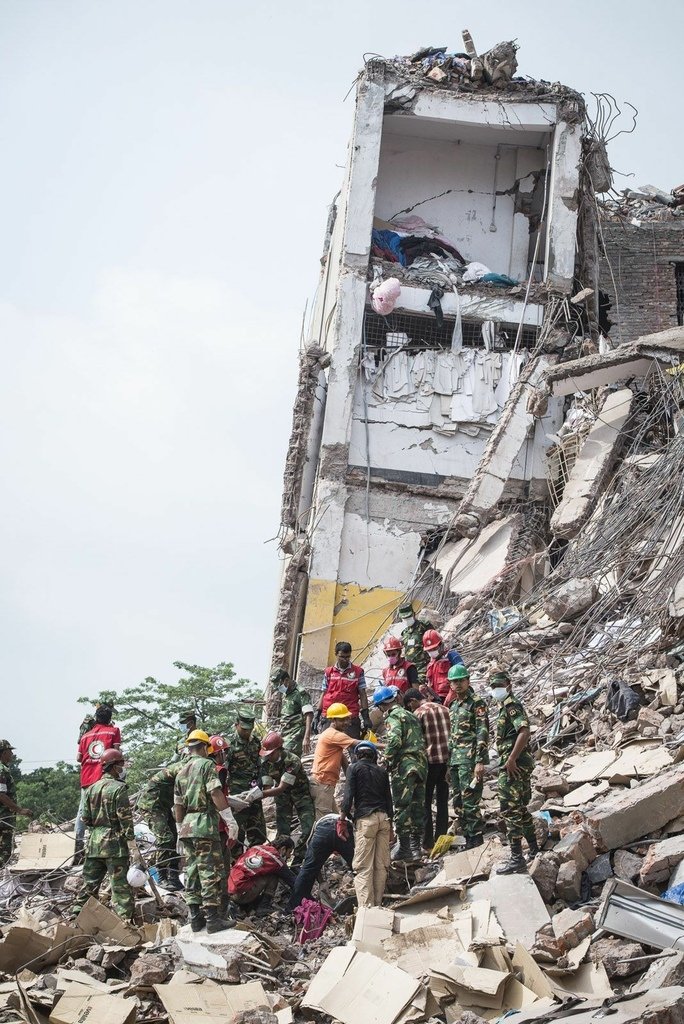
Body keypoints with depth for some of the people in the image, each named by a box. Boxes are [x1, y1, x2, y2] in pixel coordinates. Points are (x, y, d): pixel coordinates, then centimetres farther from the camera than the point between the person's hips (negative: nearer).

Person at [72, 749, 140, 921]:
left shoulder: (91, 789, 10)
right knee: (120, 885, -2)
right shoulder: (119, 788, -11)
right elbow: (126, 820, -14)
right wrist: (133, 847, -14)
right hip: (115, 843, -6)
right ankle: (125, 919, -4)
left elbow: (85, 818, 11)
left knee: (89, 882, 13)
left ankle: (77, 916, 13)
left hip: (94, 843, 6)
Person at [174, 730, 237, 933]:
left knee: (192, 871, 9)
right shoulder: (206, 765, -4)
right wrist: (230, 820, -14)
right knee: (210, 871, -7)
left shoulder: (181, 772, 18)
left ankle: (195, 917, 10)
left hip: (186, 827, 8)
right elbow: (216, 793, -14)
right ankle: (212, 918, -10)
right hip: (205, 825, -8)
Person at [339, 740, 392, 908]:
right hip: (383, 818, 4)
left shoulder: (354, 768, 5)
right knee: (381, 865, 7)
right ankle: (377, 905, 9)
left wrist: (342, 819, 0)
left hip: (365, 818, -4)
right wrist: (390, 827, 23)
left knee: (363, 867, -7)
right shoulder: (382, 772, 17)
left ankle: (366, 907, -15)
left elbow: (348, 795, -5)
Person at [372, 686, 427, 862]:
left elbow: (395, 741, -19)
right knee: (417, 806, 10)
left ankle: (403, 847, -3)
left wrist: (387, 761, -9)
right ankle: (415, 846, 14)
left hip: (404, 764, -8)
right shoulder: (411, 715, 21)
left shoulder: (393, 716, -5)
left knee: (401, 807, -3)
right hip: (421, 764, 8)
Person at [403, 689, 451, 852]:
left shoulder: (419, 713, -8)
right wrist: (449, 756, 16)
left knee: (425, 802, 3)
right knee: (442, 801, 12)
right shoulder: (444, 709, 10)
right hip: (447, 759, 6)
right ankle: (441, 838, 14)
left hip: (430, 760, -6)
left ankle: (427, 841, 2)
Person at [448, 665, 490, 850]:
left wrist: (480, 761, -19)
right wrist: (449, 763, 21)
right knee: (458, 803, 10)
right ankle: (469, 839, 17)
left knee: (469, 801, -10)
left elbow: (483, 733, -13)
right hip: (455, 760, 9)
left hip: (470, 759, -9)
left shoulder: (476, 703, -6)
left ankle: (476, 840, -4)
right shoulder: (453, 706, 19)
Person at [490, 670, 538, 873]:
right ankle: (535, 852, 25)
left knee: (510, 810, -10)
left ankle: (516, 859, -10)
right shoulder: (505, 707, 19)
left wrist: (511, 760, -26)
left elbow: (524, 731, -25)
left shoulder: (511, 705, -12)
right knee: (520, 809, 17)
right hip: (520, 764, 11)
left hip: (513, 765, -11)